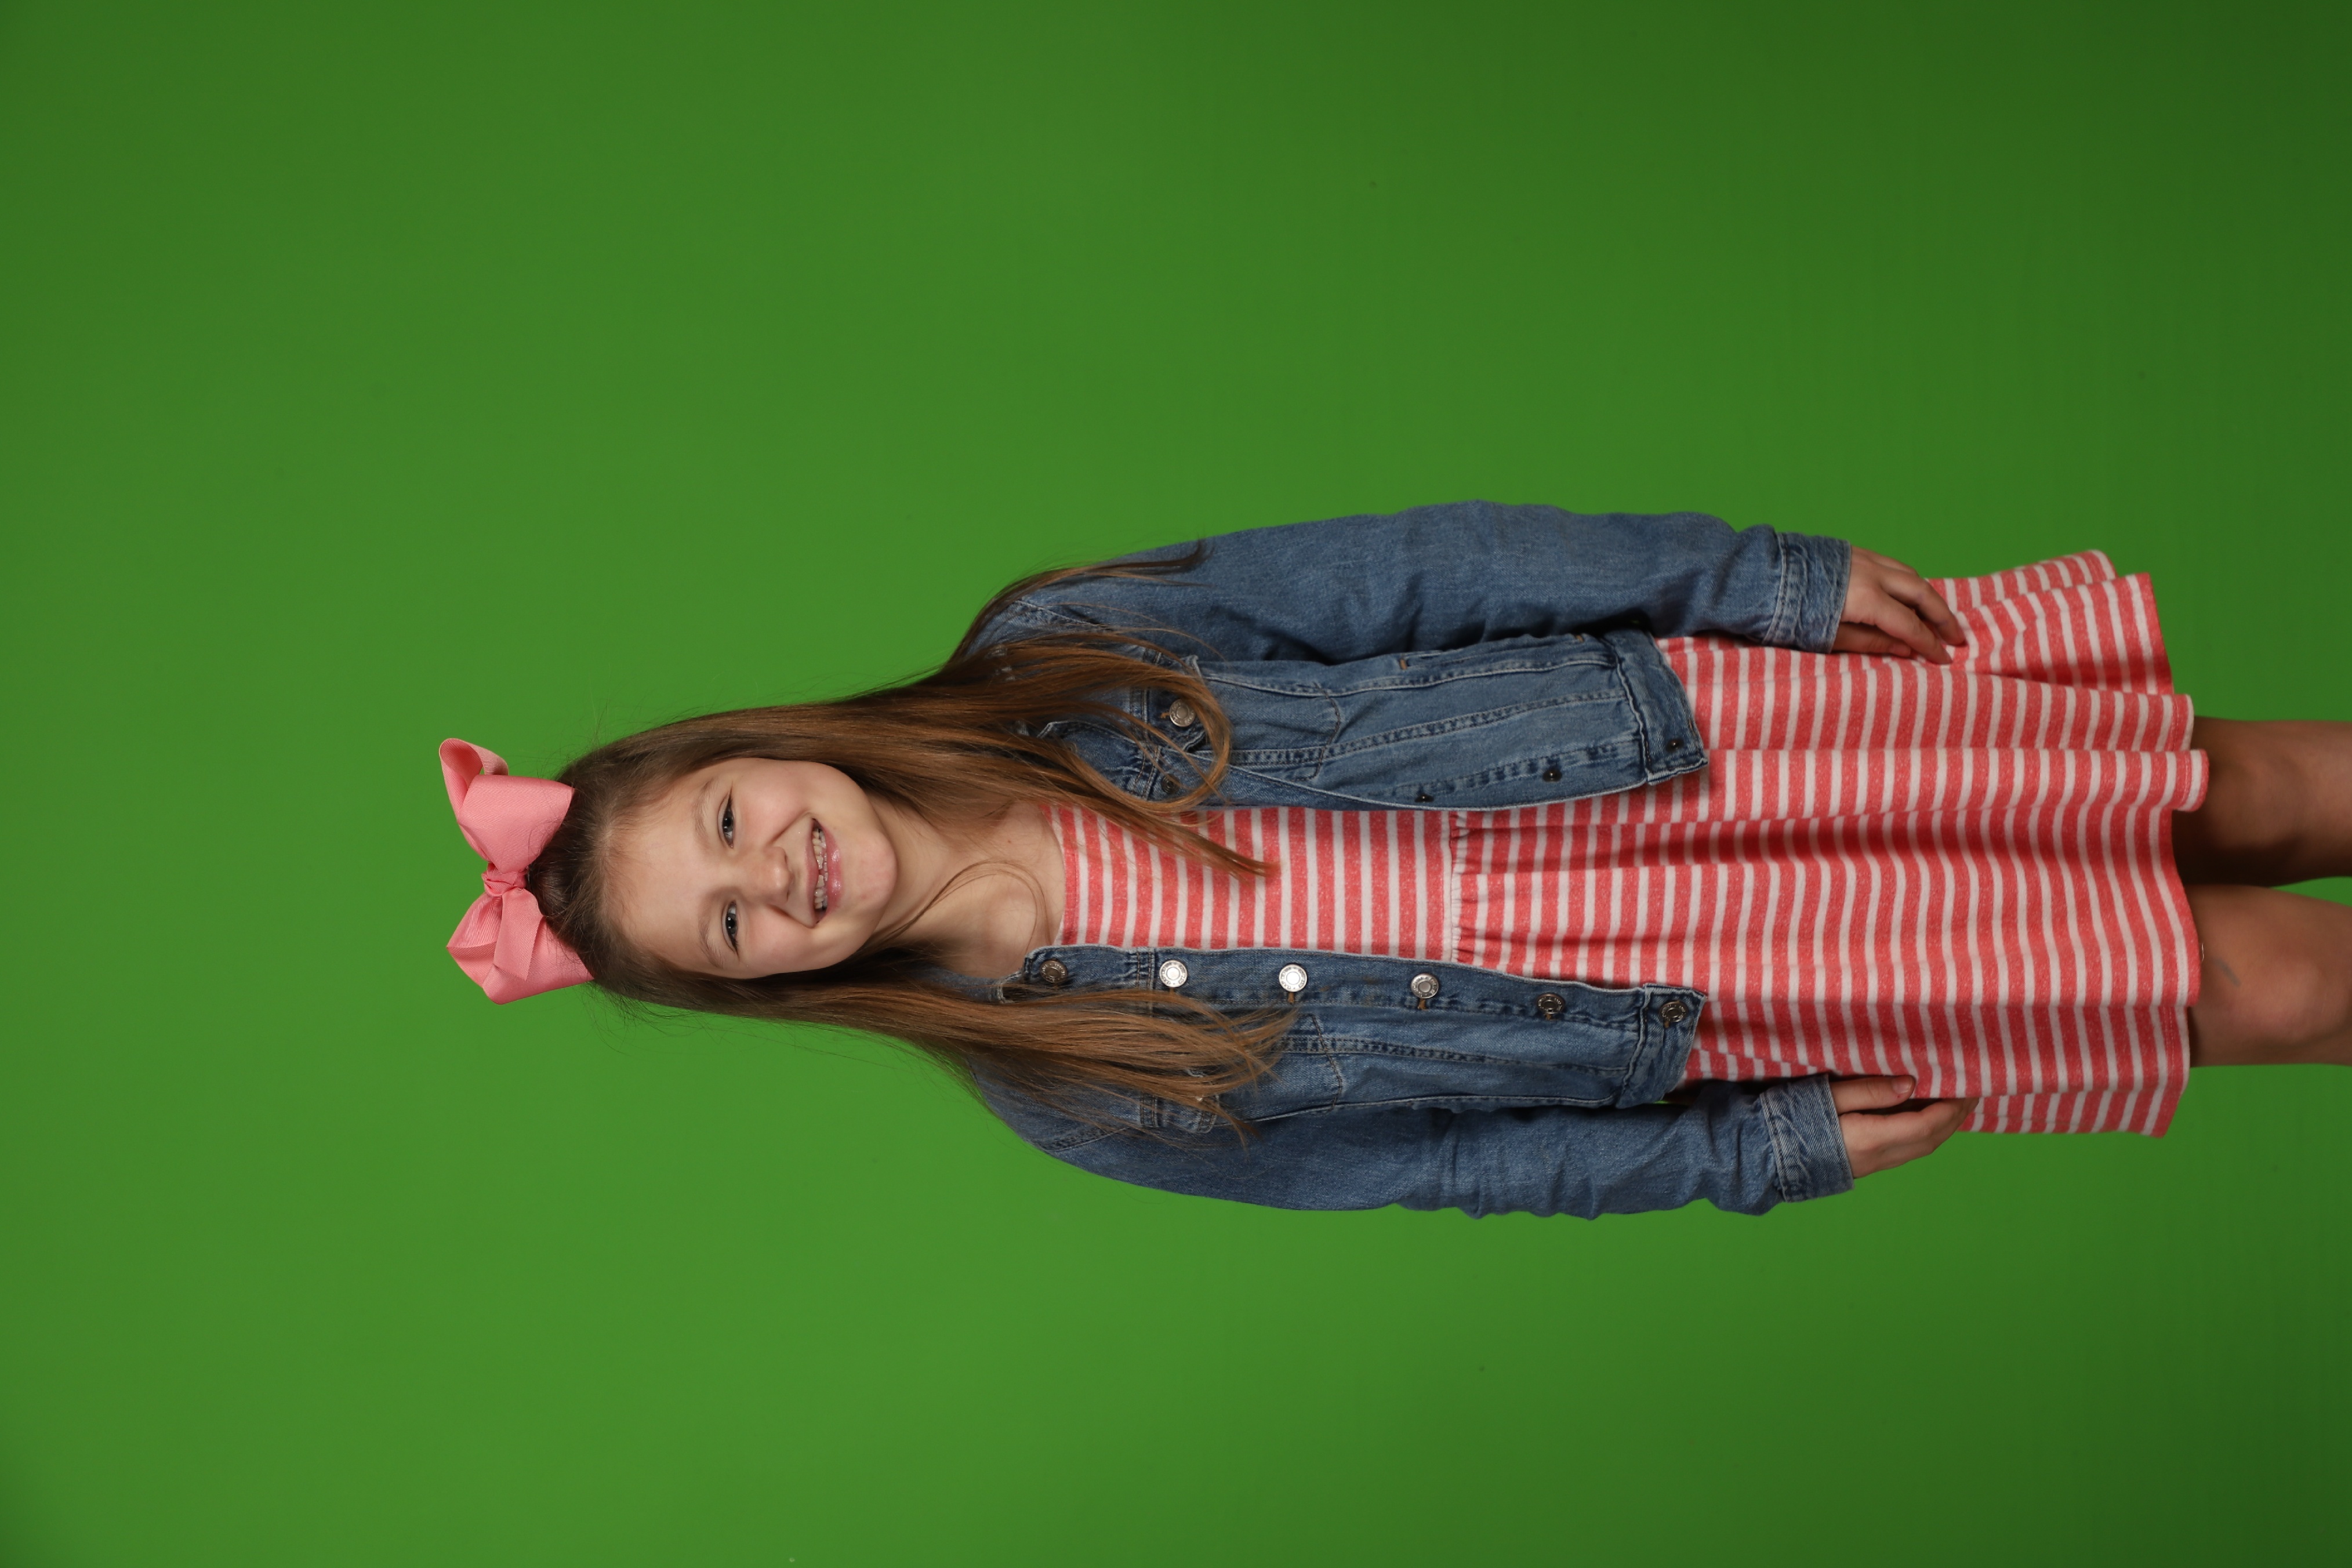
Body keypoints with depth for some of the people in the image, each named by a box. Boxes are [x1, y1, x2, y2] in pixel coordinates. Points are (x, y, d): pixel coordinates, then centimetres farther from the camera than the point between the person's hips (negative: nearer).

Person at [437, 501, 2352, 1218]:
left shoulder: (1049, 660, -8)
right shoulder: (1071, 1089, -7)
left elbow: (1413, 574, -5)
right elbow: (1410, 1158, -3)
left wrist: (1765, 577, -7)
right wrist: (1754, 1155, -5)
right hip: (1671, 1008, -2)